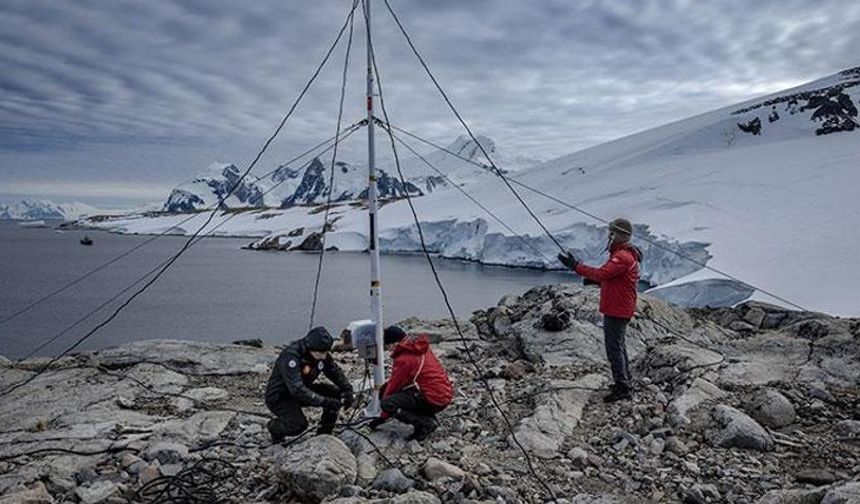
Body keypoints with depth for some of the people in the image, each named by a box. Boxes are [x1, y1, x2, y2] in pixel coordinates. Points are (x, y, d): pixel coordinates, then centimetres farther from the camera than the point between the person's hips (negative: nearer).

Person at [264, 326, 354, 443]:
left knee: (336, 393, -12)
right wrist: (325, 402, -44)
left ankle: (324, 434, 4)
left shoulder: (322, 355, -11)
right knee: (298, 425, -30)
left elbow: (336, 372, 2)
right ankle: (274, 427, 4)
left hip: (303, 390, 7)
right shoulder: (291, 356, -33)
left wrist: (347, 389, -16)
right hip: (279, 397, -7)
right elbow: (297, 390, -40)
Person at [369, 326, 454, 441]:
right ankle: (429, 418, 12)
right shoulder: (420, 347, 10)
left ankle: (426, 424, -9)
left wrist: (382, 417, 5)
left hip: (434, 399, -9)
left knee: (387, 403, -12)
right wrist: (386, 387, 20)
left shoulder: (403, 359, -15)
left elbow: (394, 385, -6)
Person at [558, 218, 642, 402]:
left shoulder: (623, 257, -20)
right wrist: (595, 280, 4)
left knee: (614, 348, -5)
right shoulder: (623, 254, 14)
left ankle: (623, 390, 1)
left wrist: (576, 266, -29)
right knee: (618, 345, 21)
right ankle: (626, 382, 34)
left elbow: (601, 273, -30)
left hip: (617, 311, -11)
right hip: (618, 309, 11)